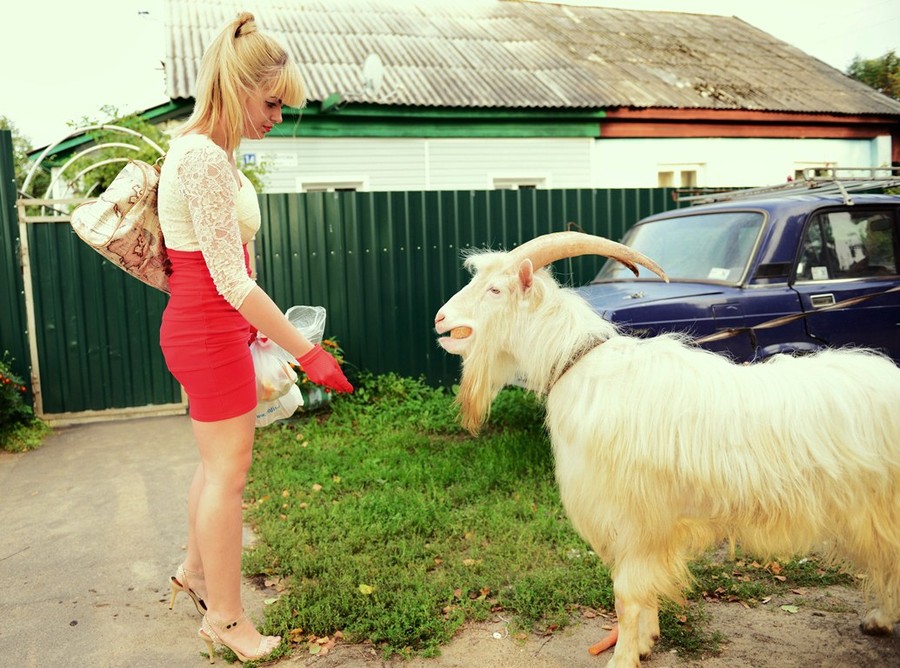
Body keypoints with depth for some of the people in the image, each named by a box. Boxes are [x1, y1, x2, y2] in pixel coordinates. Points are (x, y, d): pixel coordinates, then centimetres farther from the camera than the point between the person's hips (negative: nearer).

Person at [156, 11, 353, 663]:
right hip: (209, 332, -10)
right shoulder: (205, 157, -22)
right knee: (229, 471, 3)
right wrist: (307, 352, -23)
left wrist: (249, 320, 25)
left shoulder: (204, 148, 9)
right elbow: (233, 280, -25)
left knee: (219, 462, 22)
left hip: (205, 324, 10)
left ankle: (195, 572, 42)